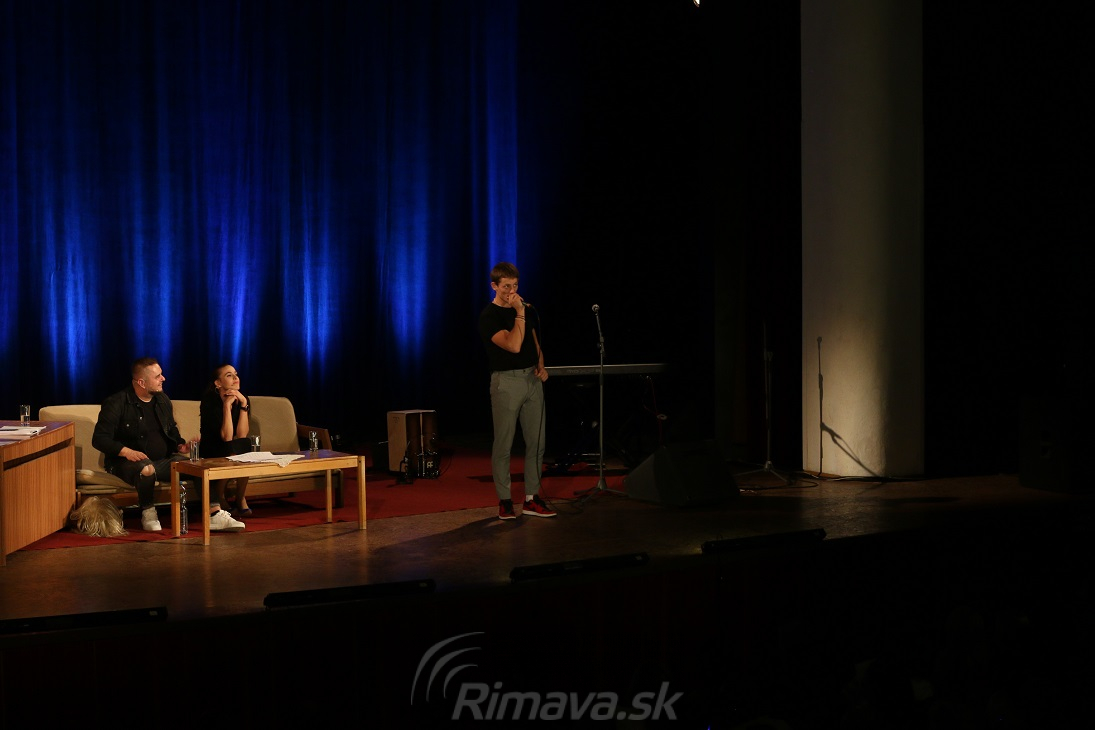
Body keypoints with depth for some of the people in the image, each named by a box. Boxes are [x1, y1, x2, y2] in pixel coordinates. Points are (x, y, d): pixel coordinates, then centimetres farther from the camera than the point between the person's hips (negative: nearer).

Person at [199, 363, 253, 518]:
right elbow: (227, 437, -24)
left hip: (237, 452, 4)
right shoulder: (210, 401, -14)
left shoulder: (243, 399, 0)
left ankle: (241, 500, -11)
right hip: (212, 455, -4)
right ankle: (215, 502, -12)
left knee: (244, 445, -29)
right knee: (233, 452, -33)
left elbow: (242, 435, -14)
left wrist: (243, 404, -17)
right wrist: (227, 405, -24)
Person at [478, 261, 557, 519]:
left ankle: (532, 498, 13)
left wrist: (541, 365, 3)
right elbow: (513, 345, -21)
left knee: (536, 441, 6)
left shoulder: (524, 308, 12)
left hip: (532, 379, 6)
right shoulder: (489, 317, -9)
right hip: (507, 381, -6)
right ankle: (504, 500, 7)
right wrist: (519, 314, -19)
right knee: (503, 444, -1)